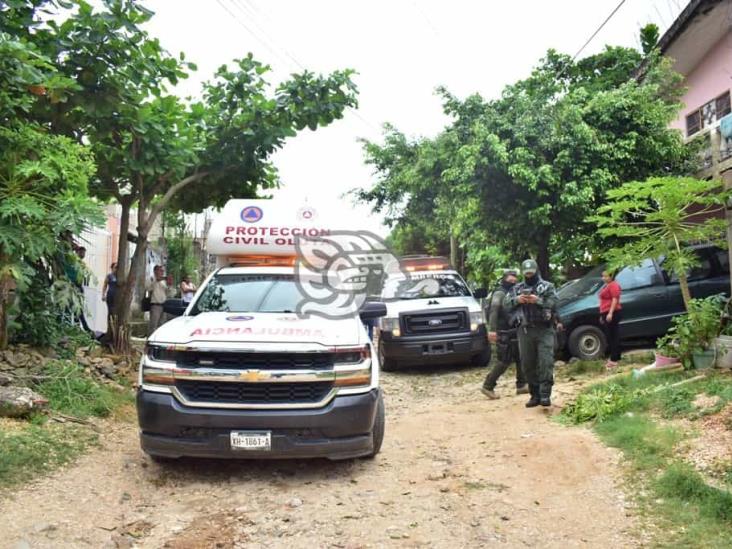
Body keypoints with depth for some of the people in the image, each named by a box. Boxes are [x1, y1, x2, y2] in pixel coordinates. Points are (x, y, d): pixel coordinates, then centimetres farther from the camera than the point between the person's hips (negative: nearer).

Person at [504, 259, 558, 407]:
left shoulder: (547, 286, 6)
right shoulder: (517, 288, 14)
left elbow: (554, 303, -8)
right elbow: (506, 304, 6)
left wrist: (538, 300, -20)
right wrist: (517, 300, -12)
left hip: (544, 330, -3)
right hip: (525, 331, 3)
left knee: (546, 362, -11)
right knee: (528, 364, 6)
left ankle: (545, 395, -8)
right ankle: (535, 395, 16)